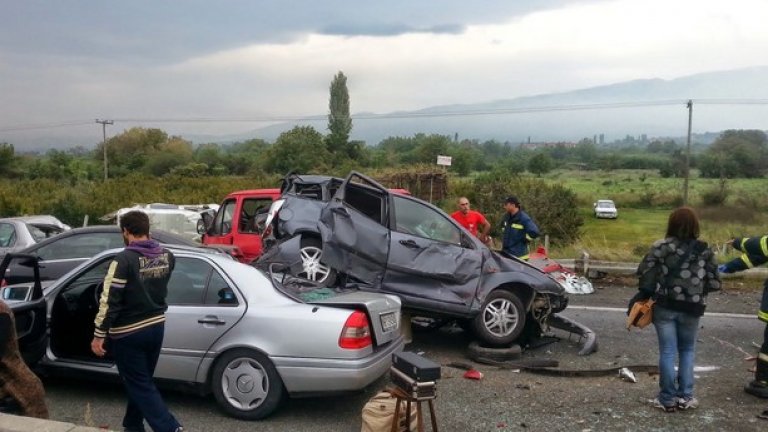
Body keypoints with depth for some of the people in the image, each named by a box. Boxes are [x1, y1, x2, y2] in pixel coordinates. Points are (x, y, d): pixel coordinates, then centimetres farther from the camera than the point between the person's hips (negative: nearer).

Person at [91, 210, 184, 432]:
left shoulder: (124, 260, -19)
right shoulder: (167, 256, -1)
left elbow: (109, 300, -19)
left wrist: (99, 335, -12)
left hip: (128, 333, -6)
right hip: (156, 326, 6)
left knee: (140, 385, 4)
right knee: (141, 381, 21)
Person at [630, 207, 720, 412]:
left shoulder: (661, 247, -8)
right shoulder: (705, 251, -2)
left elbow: (644, 272, -12)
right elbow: (714, 283, -1)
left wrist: (644, 293, 4)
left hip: (664, 306, -1)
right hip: (691, 309, 1)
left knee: (667, 352, 5)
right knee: (687, 350, 18)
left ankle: (667, 399, 11)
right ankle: (685, 396, 17)